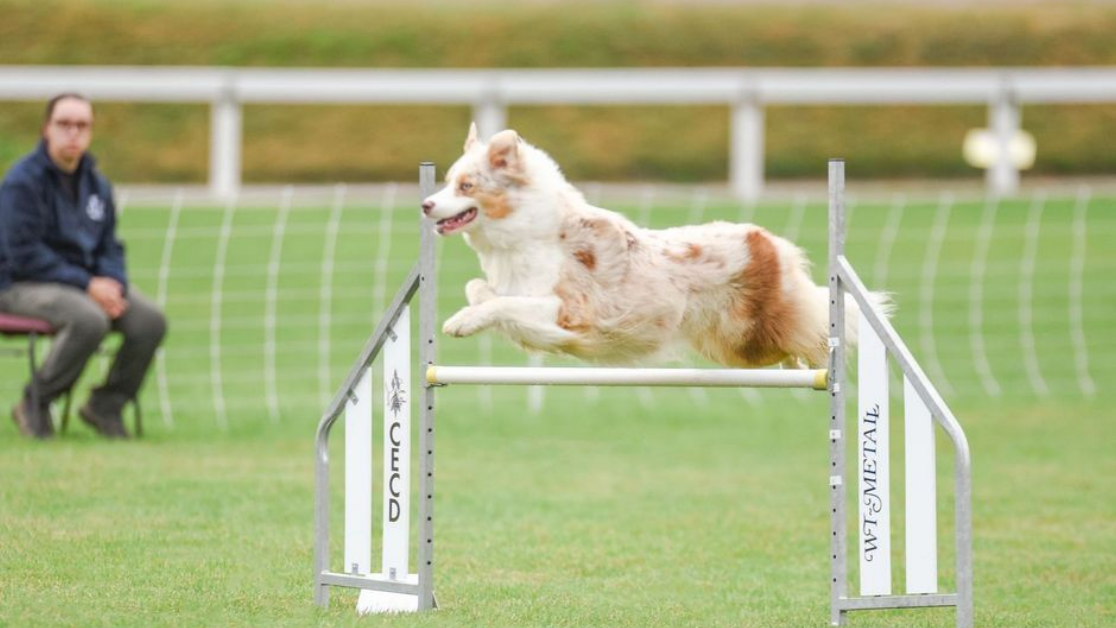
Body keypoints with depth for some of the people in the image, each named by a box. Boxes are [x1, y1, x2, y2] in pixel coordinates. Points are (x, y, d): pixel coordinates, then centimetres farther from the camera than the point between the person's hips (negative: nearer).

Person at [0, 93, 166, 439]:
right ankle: (35, 404, -16)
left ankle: (106, 405, 1)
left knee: (150, 320, -16)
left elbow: (110, 248, 14)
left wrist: (113, 283, -10)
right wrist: (86, 284, -21)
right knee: (89, 319, -36)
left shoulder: (96, 184, 11)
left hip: (88, 281, 7)